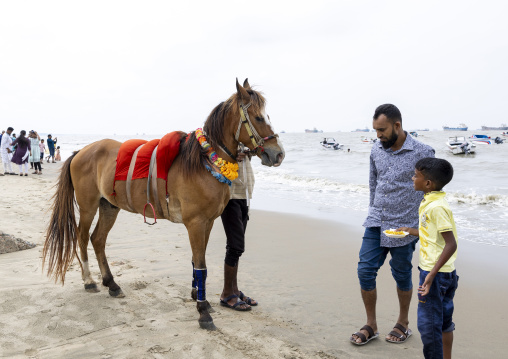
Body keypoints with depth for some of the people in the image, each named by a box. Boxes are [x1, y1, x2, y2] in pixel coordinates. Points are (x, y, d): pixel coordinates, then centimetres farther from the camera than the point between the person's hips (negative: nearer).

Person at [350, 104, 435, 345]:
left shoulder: (422, 153, -12)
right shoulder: (376, 150, 3)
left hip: (404, 227, -4)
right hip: (376, 224, 5)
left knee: (401, 276, 11)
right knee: (365, 271, 1)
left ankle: (403, 324, 33)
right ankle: (371, 325, 19)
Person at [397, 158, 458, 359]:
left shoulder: (436, 207, -21)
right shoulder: (431, 202, 8)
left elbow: (451, 244, -25)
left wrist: (431, 275, -27)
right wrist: (411, 231, 30)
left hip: (435, 273, -10)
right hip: (446, 273, 10)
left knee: (428, 325, 0)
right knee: (444, 321, 20)